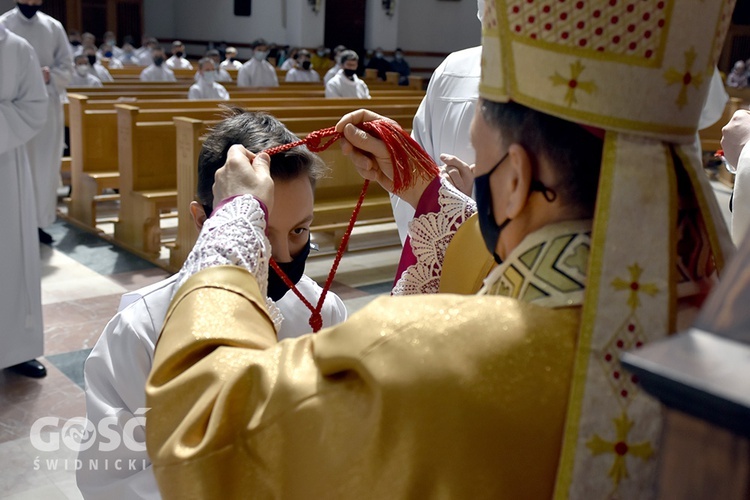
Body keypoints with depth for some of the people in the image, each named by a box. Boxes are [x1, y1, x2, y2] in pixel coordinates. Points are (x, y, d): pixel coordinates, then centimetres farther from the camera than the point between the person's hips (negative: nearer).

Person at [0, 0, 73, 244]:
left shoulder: (54, 26, 7)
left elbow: (67, 66, 7)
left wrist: (50, 75, -13)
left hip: (47, 107, 3)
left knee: (46, 166, 5)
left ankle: (39, 222, 14)